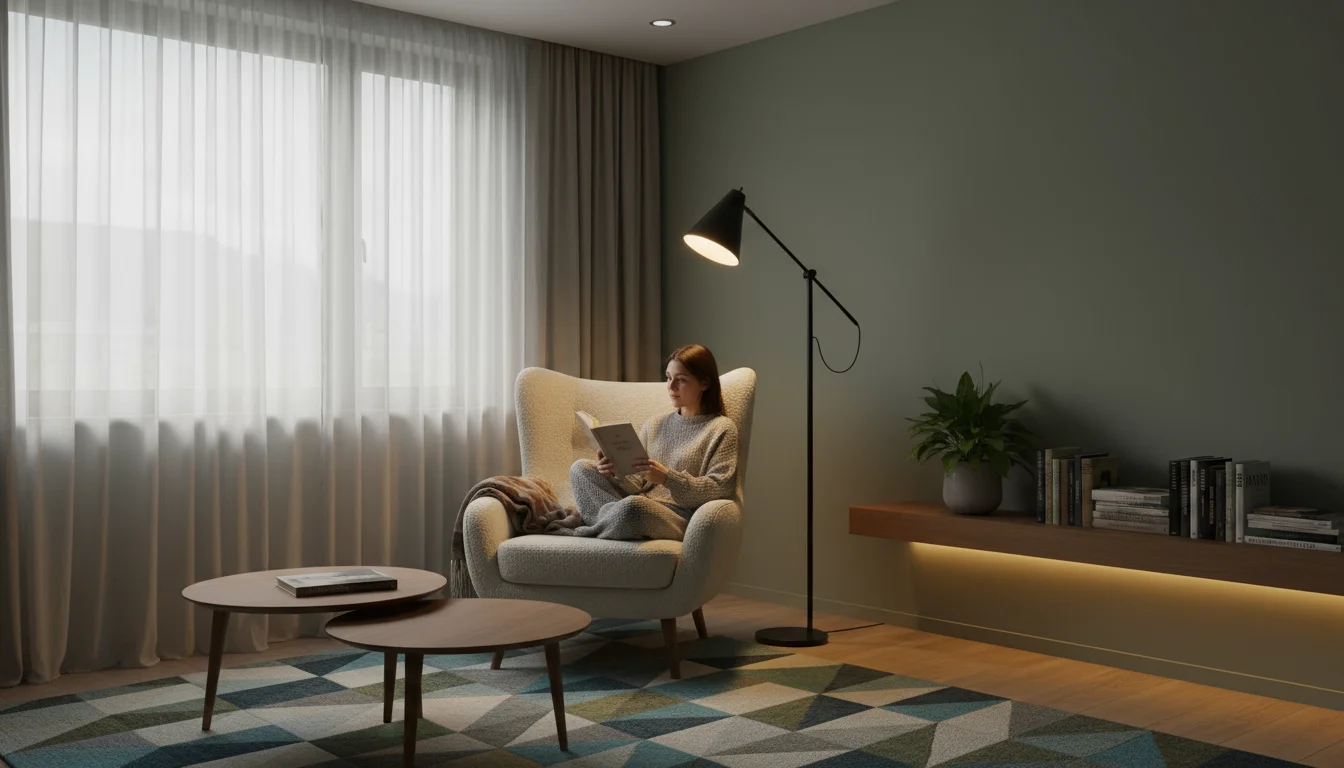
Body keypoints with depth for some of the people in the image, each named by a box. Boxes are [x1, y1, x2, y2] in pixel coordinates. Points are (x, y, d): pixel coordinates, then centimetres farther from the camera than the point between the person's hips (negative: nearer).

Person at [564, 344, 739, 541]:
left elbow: (719, 489, -9)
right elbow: (638, 484, 12)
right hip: (645, 507, 6)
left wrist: (667, 477, -19)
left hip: (681, 518, -6)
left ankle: (594, 530, -9)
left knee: (633, 505, -37)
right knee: (581, 468, -9)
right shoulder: (654, 425, 18)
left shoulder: (722, 429, 1)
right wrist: (614, 472, -10)